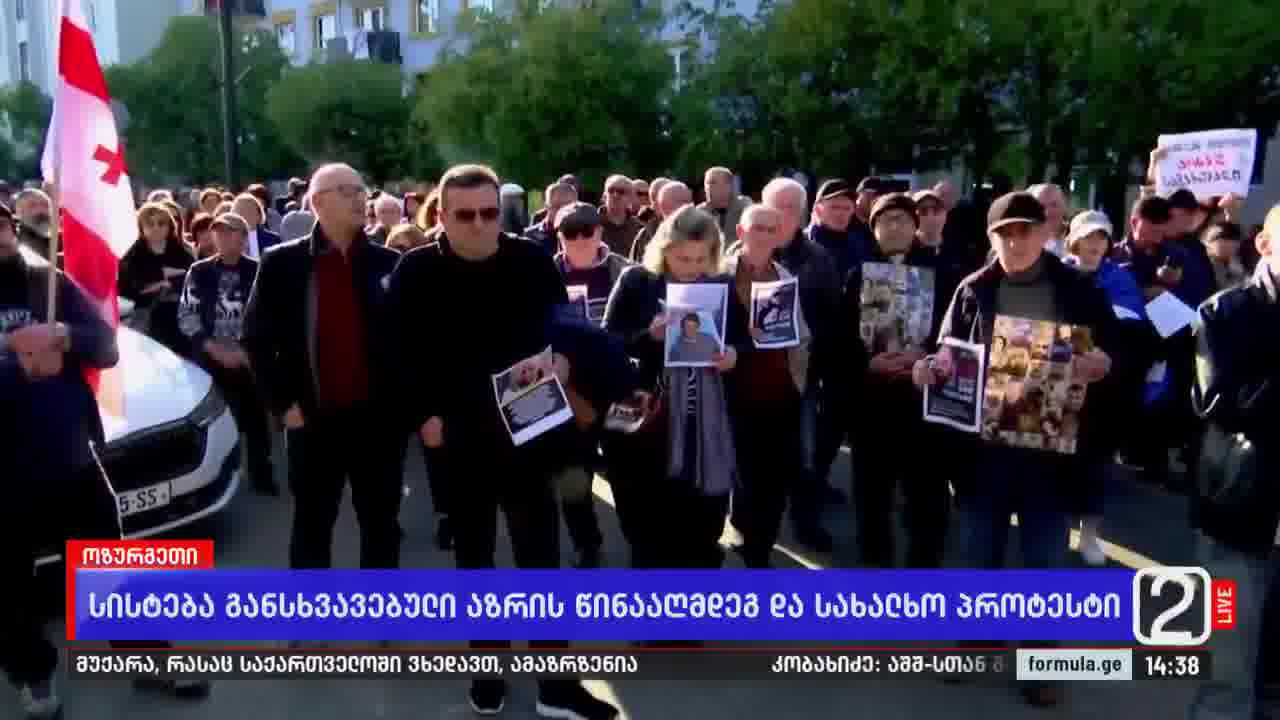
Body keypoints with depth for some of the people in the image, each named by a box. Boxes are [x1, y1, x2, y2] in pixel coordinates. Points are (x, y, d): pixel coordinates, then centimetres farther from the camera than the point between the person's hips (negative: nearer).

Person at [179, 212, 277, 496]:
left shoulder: (257, 271, 0)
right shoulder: (199, 272, 3)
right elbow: (186, 317, 0)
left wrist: (247, 350, -9)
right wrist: (214, 348, -10)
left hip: (249, 356, 0)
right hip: (210, 358, 1)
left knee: (255, 417, 3)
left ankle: (261, 475, 14)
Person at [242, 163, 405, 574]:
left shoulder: (390, 263, 1)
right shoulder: (282, 263, -2)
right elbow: (257, 339, 1)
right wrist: (282, 404, -5)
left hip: (378, 418, 1)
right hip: (314, 420, -1)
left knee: (380, 525, 13)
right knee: (311, 527, 12)